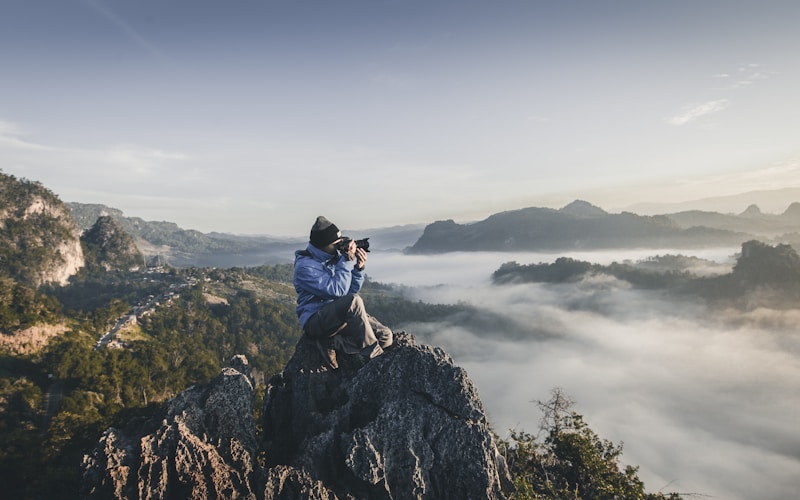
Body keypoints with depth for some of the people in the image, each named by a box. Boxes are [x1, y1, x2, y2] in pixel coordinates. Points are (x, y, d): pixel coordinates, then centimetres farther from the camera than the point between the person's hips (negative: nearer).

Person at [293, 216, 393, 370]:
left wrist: (358, 268, -7)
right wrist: (347, 261, -20)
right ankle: (373, 357, -25)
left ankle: (332, 343, -10)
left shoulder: (335, 256, 6)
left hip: (342, 314, 8)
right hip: (315, 320, -7)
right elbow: (338, 290, -24)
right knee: (354, 301, -36)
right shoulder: (305, 266, -15)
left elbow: (352, 290, 9)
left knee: (386, 337, -9)